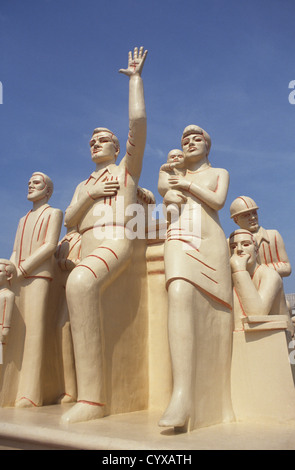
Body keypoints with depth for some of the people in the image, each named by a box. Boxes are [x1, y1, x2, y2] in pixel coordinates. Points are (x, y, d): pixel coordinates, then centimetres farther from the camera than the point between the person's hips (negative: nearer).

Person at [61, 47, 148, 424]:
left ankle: (92, 399, -43)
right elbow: (69, 220, 19)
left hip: (115, 242, -8)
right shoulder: (83, 184, 33)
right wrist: (89, 194, 4)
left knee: (79, 283, -38)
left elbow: (138, 121, 4)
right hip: (86, 250, 8)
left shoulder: (127, 169, 17)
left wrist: (135, 77, 13)